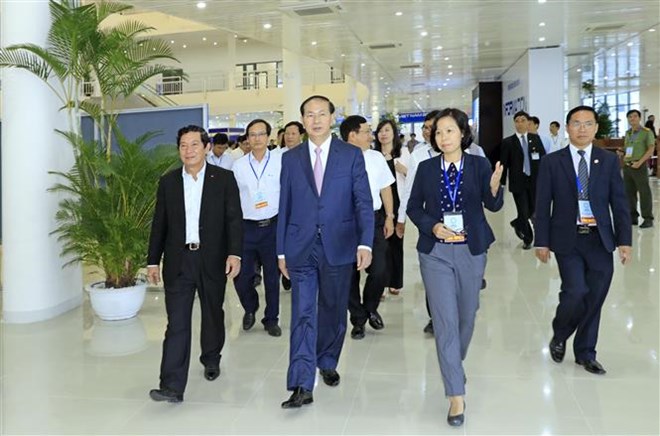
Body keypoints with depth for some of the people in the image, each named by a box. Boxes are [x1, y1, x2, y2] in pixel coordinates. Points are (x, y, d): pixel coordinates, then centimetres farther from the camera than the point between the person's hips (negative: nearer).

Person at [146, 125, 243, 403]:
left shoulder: (224, 179, 0)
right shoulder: (168, 182, 7)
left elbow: (234, 219, -4)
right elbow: (159, 224, 9)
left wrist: (234, 253, -15)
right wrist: (153, 260, 6)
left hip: (212, 260, -1)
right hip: (178, 261, 1)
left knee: (213, 314, 15)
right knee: (177, 322, -4)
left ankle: (211, 359, 41)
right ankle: (172, 386, -4)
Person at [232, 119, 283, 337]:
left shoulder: (281, 161, -1)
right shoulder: (238, 165, 4)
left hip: (273, 226, -1)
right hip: (246, 226, 2)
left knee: (272, 276, 8)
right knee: (241, 276, 3)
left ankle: (271, 319, 26)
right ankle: (250, 308, 34)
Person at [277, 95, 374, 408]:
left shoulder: (351, 155, 2)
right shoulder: (290, 158, 7)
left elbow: (363, 202, -3)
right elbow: (285, 206, 7)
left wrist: (365, 243, -14)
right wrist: (281, 250, 5)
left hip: (339, 247, 0)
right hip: (301, 248, 0)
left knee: (334, 311, 13)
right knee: (302, 315, -4)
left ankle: (327, 363, 36)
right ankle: (301, 386, -2)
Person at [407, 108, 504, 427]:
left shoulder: (479, 165, -1)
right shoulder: (426, 168, 0)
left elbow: (493, 206, -4)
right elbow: (414, 207, 5)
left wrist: (494, 188, -25)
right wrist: (434, 226, -12)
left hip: (471, 250, 1)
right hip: (435, 251, -1)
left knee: (467, 315, 14)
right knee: (445, 321, -5)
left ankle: (455, 363, 44)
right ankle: (456, 396, 0)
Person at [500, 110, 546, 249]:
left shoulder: (535, 138, 6)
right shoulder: (508, 142, -1)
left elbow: (543, 157, 5)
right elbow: (504, 164, -2)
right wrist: (502, 183, -5)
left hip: (534, 181, 3)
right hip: (518, 182, -3)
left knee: (532, 209, 9)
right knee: (523, 211, -2)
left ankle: (517, 223, 39)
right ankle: (528, 239, 18)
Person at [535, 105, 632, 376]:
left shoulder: (609, 160, 6)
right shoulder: (552, 162, 1)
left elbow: (619, 203, 5)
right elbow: (542, 205, 0)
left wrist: (624, 240, -1)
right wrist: (541, 241, -4)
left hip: (600, 240, 3)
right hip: (568, 239, -2)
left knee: (595, 298, 6)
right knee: (576, 292, -13)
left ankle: (585, 352, 24)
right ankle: (559, 335, 17)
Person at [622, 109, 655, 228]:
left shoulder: (646, 132, -4)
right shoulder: (628, 133, 15)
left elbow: (651, 150, -9)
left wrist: (639, 162, -18)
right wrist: (625, 155, 6)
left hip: (640, 166, -6)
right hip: (627, 166, 6)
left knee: (644, 192, -3)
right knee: (629, 192, 8)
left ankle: (648, 219, 1)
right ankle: (633, 217, 18)